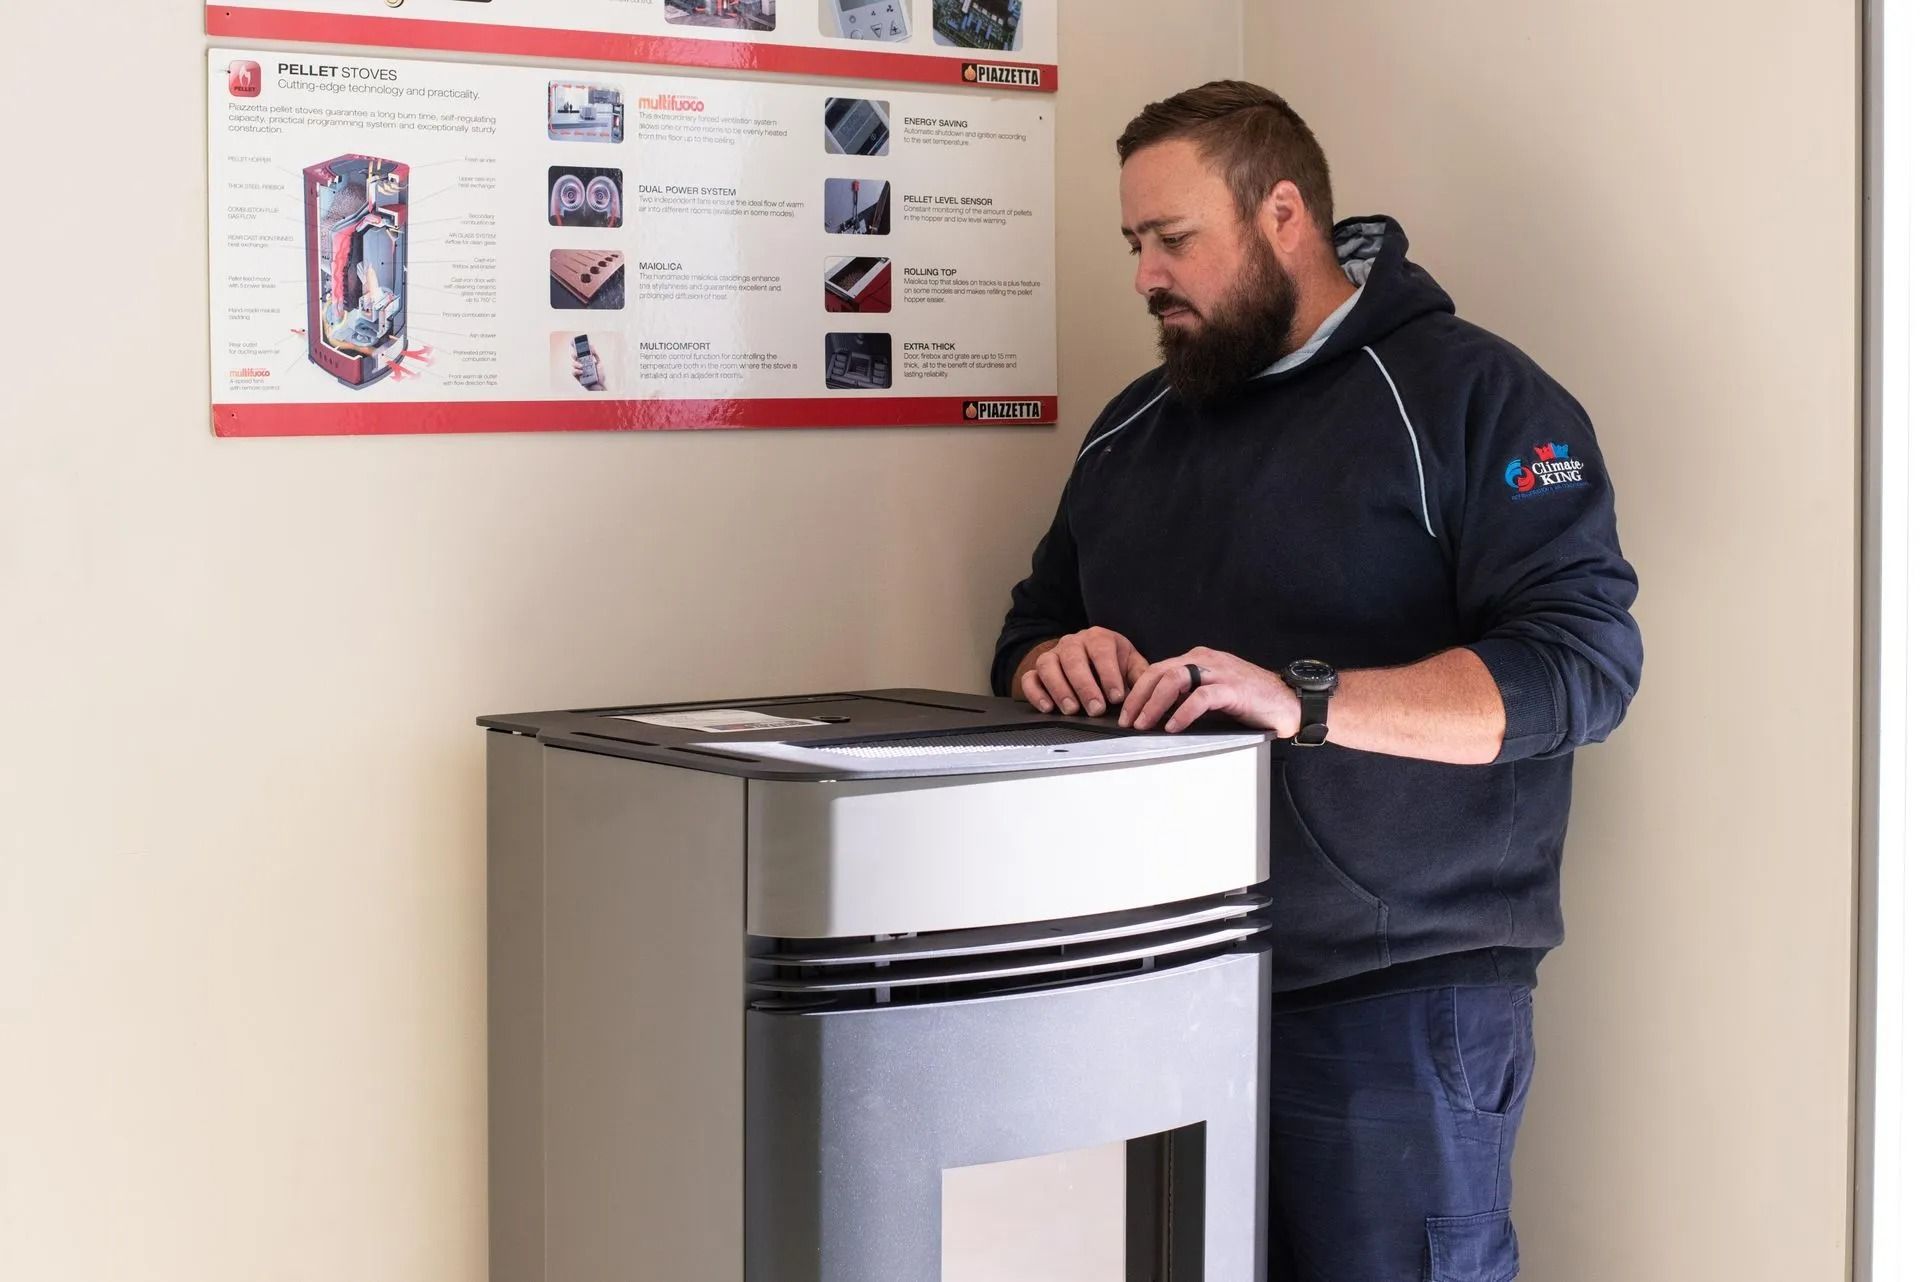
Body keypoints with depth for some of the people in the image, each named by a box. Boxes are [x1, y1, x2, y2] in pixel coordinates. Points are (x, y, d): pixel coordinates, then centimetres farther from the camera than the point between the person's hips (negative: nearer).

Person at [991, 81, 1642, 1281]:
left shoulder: (1468, 395, -6)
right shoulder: (1135, 425, 16)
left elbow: (1581, 663, -16)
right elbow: (1033, 630, 23)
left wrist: (1303, 701, -27)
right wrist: (1057, 666, -3)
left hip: (1399, 1005, -6)